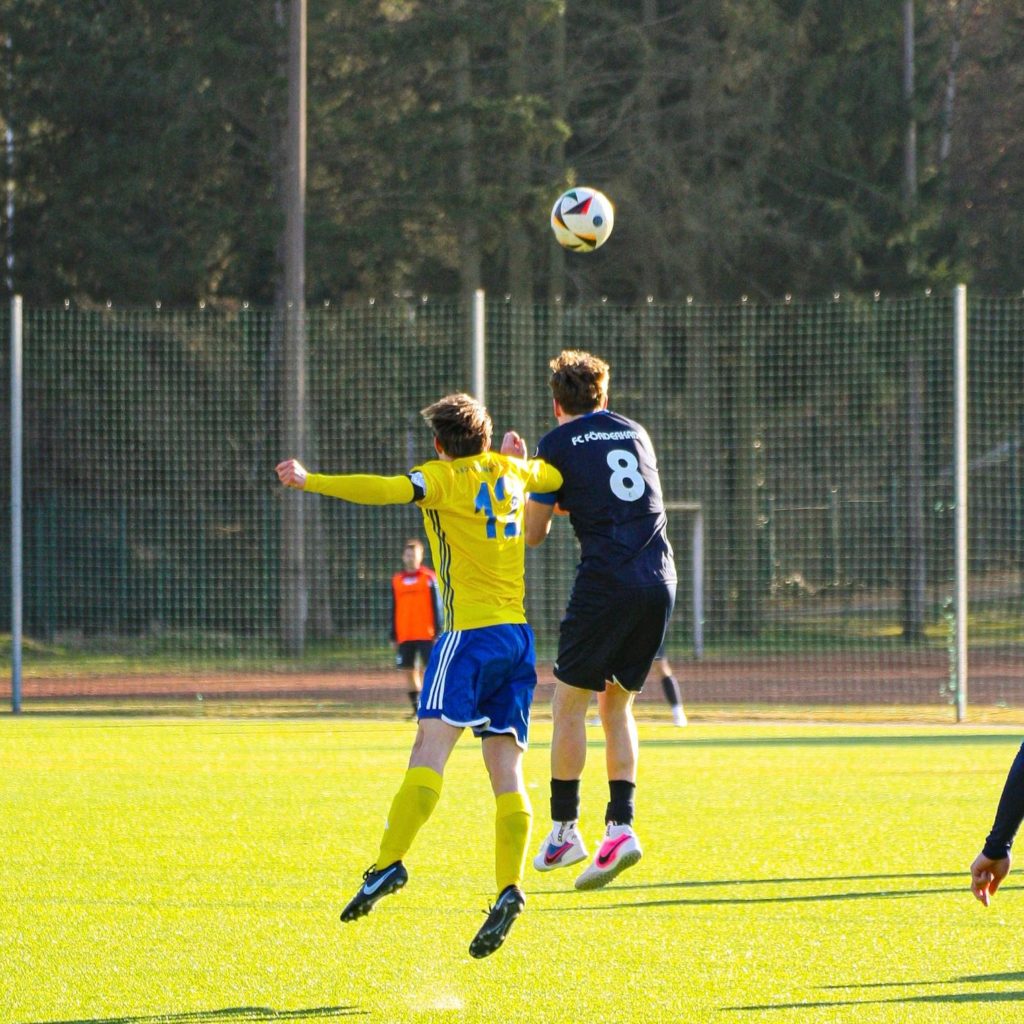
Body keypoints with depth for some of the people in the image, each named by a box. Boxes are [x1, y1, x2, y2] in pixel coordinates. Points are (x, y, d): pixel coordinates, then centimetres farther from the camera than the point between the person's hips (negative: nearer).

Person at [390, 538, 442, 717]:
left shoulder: (429, 577, -1)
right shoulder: (397, 581, 9)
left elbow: (437, 606, -1)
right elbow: (394, 610, 14)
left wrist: (438, 632, -7)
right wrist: (393, 636, 12)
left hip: (426, 635, -4)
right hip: (404, 636, 4)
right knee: (409, 670, 4)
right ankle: (417, 708, 14)